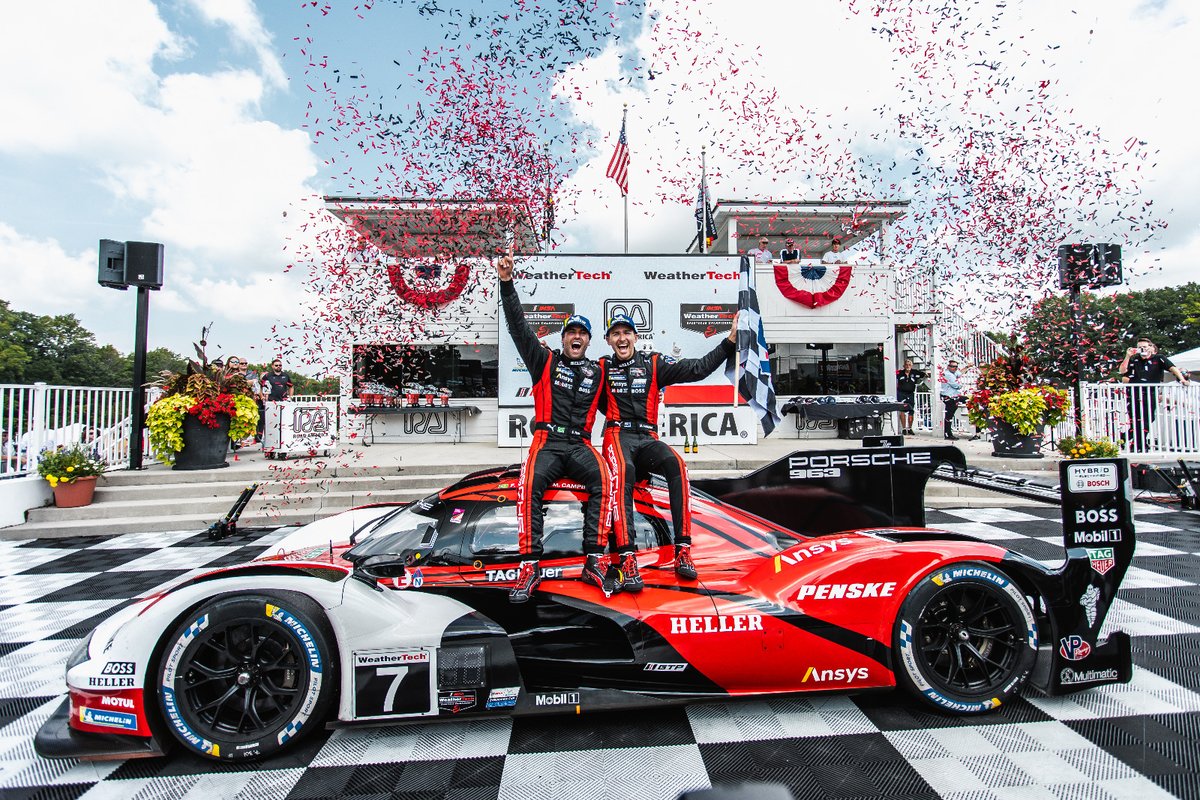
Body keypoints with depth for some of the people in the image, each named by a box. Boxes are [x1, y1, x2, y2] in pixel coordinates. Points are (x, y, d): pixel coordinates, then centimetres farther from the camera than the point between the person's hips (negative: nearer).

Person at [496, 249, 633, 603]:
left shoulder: (599, 372, 19)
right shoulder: (545, 360, 14)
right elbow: (518, 326, 4)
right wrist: (507, 283, -5)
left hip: (580, 446, 1)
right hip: (546, 443, -1)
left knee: (604, 480, -31)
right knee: (529, 485, -32)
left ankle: (594, 561, -28)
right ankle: (530, 565, -27)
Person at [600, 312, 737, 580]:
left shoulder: (654, 363, 11)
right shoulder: (602, 367, 13)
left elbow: (699, 369, 4)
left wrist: (730, 341, -1)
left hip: (647, 439, 2)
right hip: (617, 435, -1)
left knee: (676, 465, -31)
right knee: (624, 471, -36)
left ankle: (683, 550, -30)